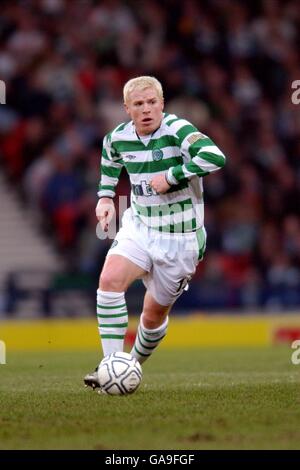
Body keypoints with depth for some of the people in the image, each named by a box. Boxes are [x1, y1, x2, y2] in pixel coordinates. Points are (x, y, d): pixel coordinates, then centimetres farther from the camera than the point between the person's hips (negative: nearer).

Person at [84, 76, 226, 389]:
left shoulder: (177, 130, -20)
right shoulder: (118, 137, -2)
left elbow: (215, 157, -36)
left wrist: (170, 176, -30)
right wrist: (105, 196, 12)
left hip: (179, 238, -3)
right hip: (139, 226, 3)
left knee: (154, 314, 7)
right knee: (110, 279, -25)